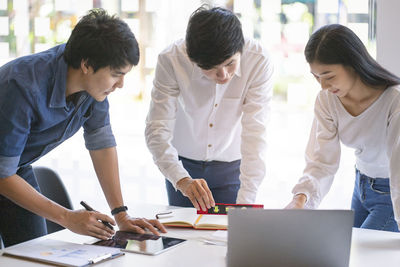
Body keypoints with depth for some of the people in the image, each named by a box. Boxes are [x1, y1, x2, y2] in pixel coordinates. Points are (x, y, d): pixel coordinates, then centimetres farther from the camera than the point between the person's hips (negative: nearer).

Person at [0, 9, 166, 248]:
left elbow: (102, 142, -7)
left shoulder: (94, 81, -16)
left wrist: (121, 214, -12)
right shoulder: (25, 87, -36)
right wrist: (67, 218, -32)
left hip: (19, 169, 6)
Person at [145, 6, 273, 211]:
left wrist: (245, 201, -36)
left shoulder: (258, 61, -25)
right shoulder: (171, 60, -26)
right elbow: (157, 129, -27)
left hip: (231, 166, 0)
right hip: (183, 165, 1)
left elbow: (255, 133, -28)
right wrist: (182, 180, -43)